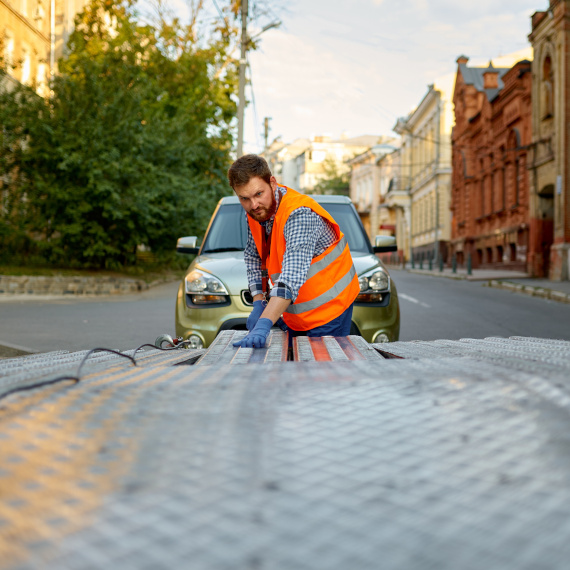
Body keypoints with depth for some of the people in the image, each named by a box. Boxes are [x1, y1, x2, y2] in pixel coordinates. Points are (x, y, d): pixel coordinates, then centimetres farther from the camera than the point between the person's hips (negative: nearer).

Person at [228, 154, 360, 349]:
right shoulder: (256, 211, -5)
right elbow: (253, 257, 8)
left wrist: (264, 325, -53)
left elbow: (292, 277, -42)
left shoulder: (299, 215, -30)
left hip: (328, 307, -7)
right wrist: (258, 304, -6)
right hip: (293, 311, 8)